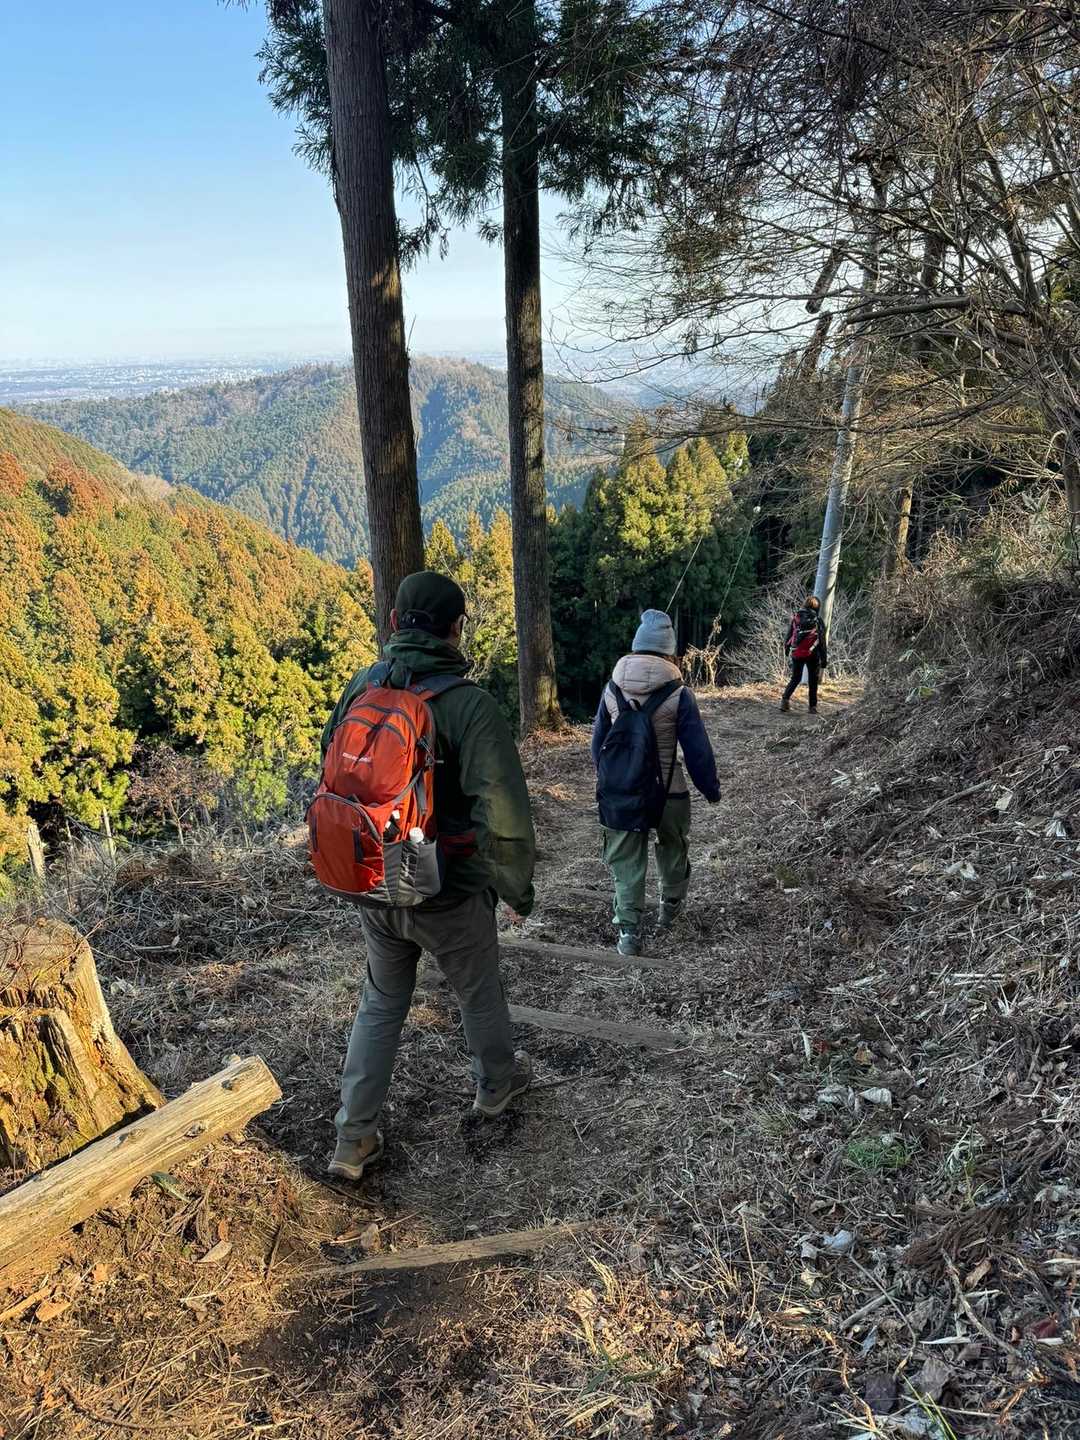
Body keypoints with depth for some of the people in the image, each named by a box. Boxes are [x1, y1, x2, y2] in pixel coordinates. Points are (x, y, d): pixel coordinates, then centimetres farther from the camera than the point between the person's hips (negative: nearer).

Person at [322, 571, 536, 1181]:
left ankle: (355, 1139, 28)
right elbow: (505, 819, -27)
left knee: (381, 1003, 23)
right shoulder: (470, 704, -23)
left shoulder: (358, 689, -5)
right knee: (480, 993, 23)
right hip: (451, 897, -4)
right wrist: (519, 889, -10)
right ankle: (497, 1083, 48)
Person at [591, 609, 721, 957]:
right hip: (668, 792, -1)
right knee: (673, 851, 23)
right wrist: (711, 789, 6)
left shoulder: (612, 689, -2)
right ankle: (670, 910, 43)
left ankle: (629, 932, 4)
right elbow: (697, 750, -9)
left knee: (627, 862, 9)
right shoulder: (679, 695, -13)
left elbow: (598, 743, 8)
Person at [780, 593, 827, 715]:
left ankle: (785, 699, -2)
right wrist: (824, 663, 0)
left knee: (795, 679, 17)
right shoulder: (817, 621, -6)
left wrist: (786, 650, 20)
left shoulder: (795, 618, 0)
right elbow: (822, 643, -5)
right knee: (813, 682, 11)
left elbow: (788, 636, 4)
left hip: (796, 655, 2)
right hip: (812, 655, -2)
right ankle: (812, 707, 13)